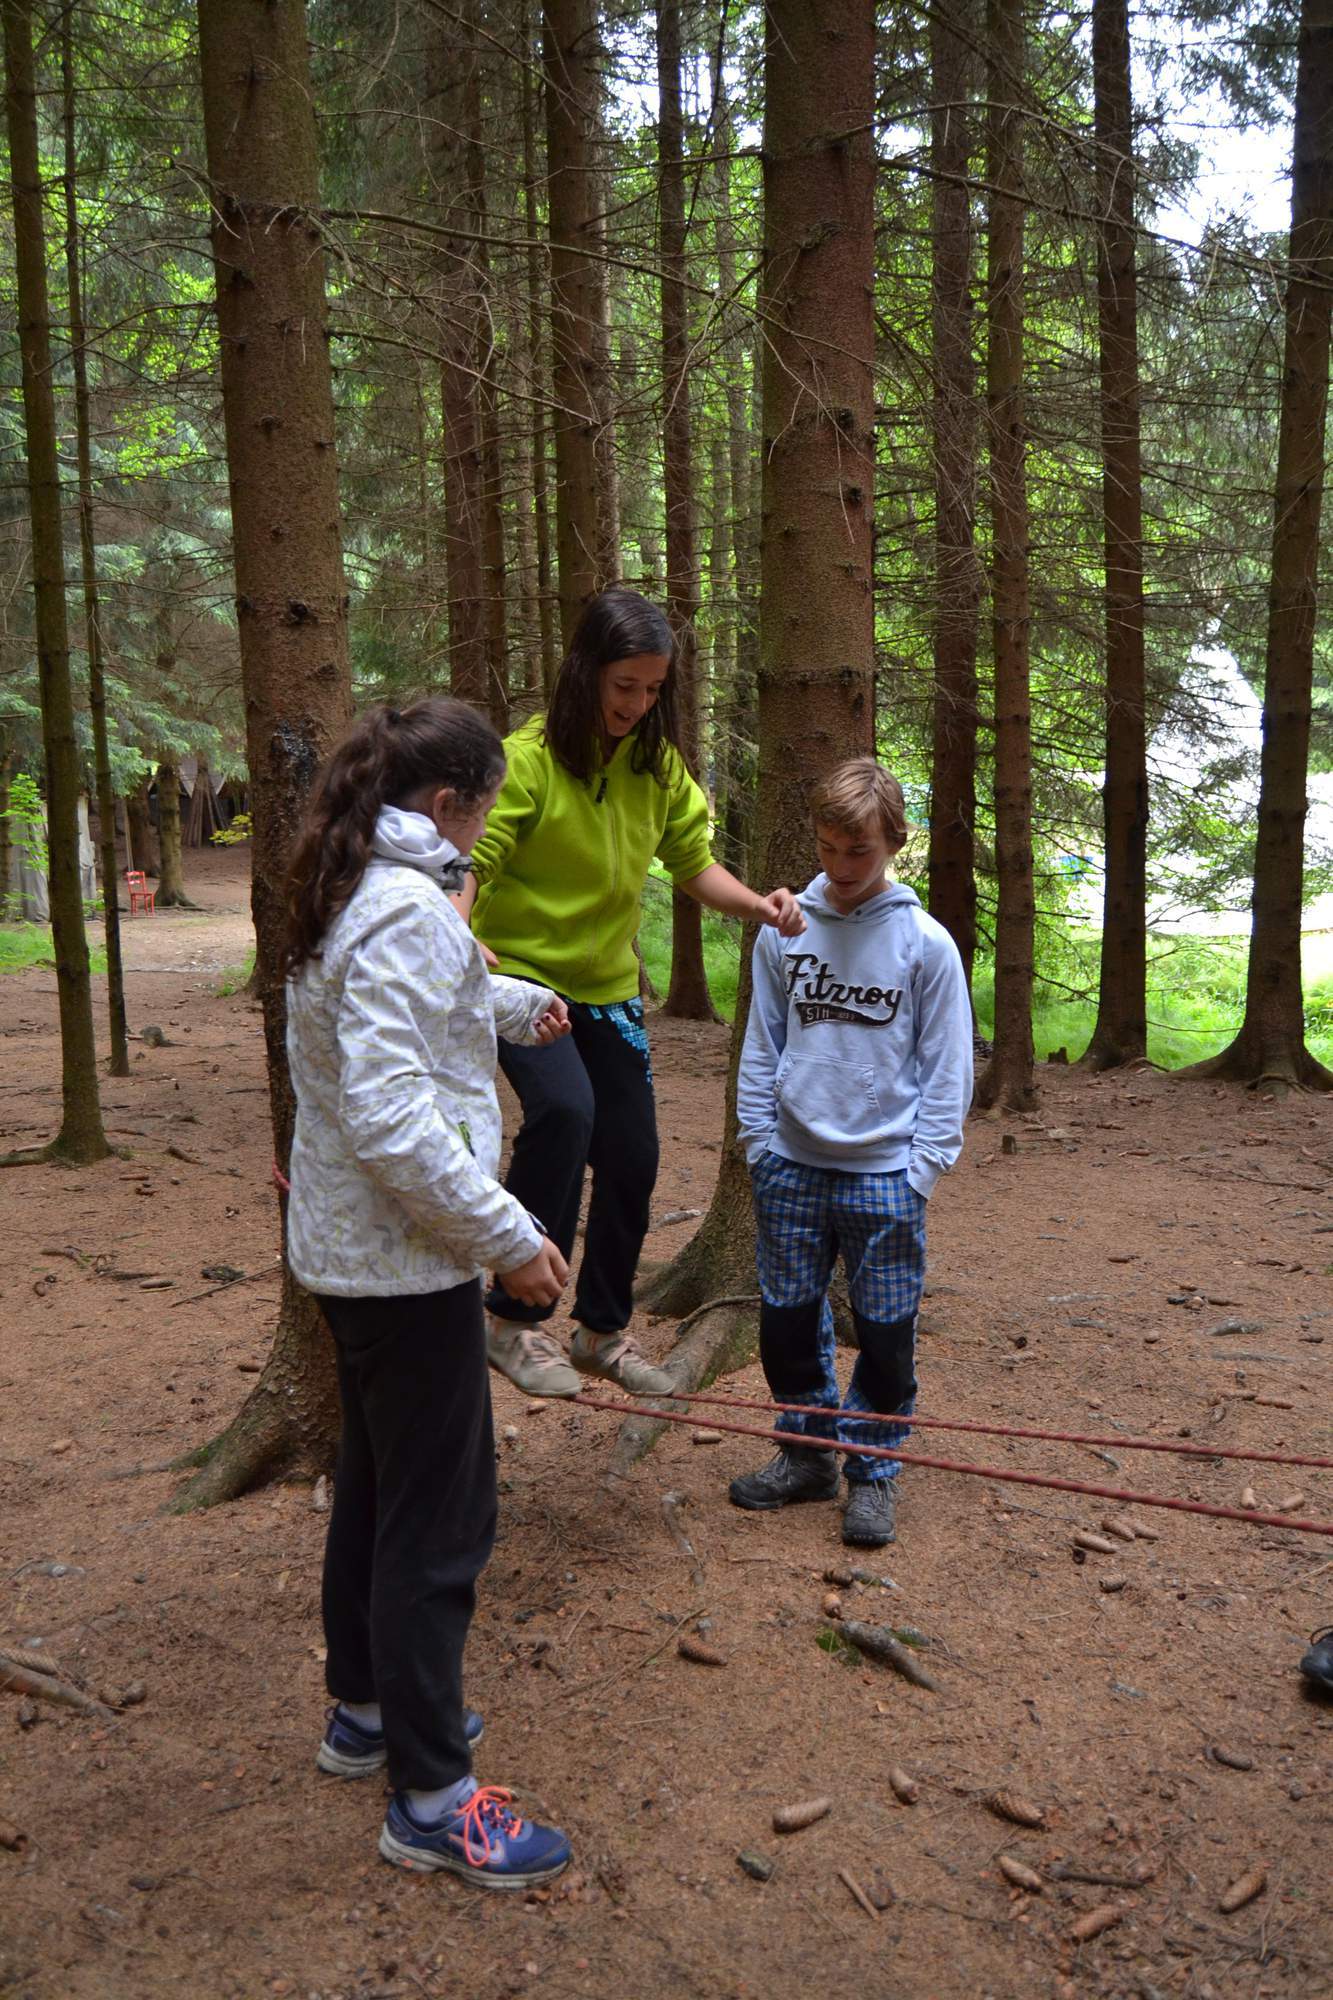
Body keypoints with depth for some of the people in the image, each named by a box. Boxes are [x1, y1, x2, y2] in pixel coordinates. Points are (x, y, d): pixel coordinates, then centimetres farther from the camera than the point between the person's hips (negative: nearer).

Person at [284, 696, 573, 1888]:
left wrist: (515, 1001, 46)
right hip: (404, 1257, -10)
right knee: (439, 1520, 0)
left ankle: (367, 1710, 40)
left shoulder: (351, 896, 10)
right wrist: (508, 1234, -23)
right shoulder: (406, 909, -22)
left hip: (348, 1247, 11)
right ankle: (431, 1798, 14)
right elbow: (391, 1114, -29)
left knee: (377, 1483, 23)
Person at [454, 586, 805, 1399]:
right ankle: (514, 1319, -15)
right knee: (564, 1108, -31)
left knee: (633, 1156, 8)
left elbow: (693, 862, 5)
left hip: (608, 985, 6)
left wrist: (757, 903, -15)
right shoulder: (528, 759, -19)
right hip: (521, 976, -6)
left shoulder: (659, 764, 0)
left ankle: (604, 1330, 30)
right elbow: (470, 868, -24)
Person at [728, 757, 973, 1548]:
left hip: (883, 1175, -2)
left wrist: (921, 1170, -7)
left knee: (886, 1334, 6)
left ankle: (873, 1471, 25)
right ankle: (807, 1453, 32)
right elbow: (762, 1047, 7)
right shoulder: (784, 929, 1)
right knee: (787, 1322, 13)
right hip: (792, 1167, 3)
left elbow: (947, 1068, -2)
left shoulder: (926, 943, -5)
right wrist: (761, 1145, 2)